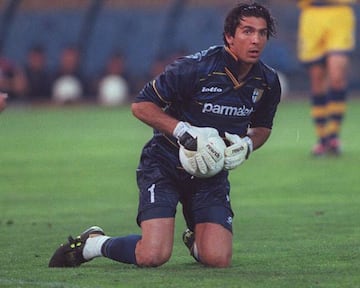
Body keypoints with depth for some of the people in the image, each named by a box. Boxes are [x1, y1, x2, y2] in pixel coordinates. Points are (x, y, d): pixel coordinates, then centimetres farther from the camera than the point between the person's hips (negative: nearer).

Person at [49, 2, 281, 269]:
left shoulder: (268, 82, -3)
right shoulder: (195, 68, -20)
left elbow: (263, 127, 16)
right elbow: (141, 105, -13)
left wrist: (247, 144, -7)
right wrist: (185, 131, -24)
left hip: (212, 173, 5)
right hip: (165, 165, -5)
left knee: (218, 259, -15)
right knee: (152, 256, -21)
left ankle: (195, 239, 25)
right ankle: (92, 243, 11)